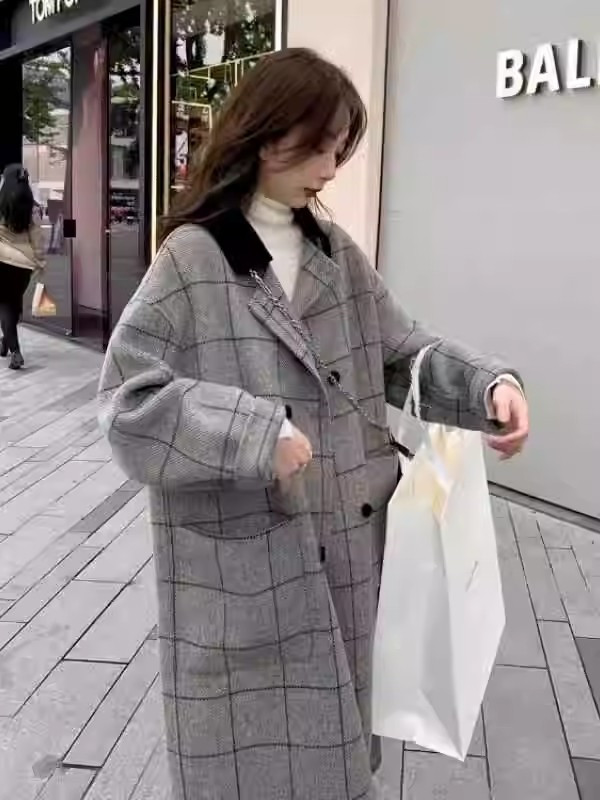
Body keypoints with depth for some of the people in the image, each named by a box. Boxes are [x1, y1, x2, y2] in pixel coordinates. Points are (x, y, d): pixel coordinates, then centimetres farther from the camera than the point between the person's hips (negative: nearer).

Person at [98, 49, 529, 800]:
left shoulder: (337, 252, 7)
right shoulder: (191, 258, -10)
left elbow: (401, 353, 9)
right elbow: (130, 395, -15)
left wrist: (487, 383, -9)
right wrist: (252, 433, -24)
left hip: (345, 546, 6)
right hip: (240, 560, -5)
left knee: (332, 738, 20)